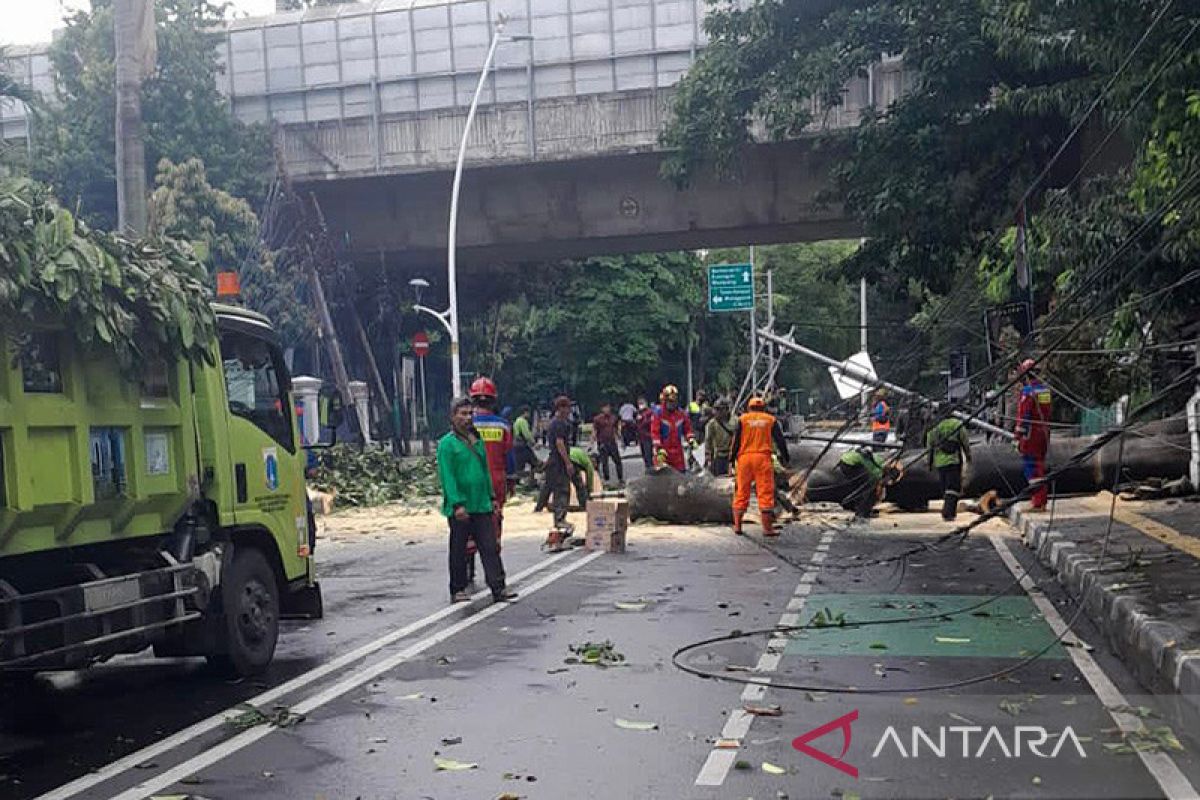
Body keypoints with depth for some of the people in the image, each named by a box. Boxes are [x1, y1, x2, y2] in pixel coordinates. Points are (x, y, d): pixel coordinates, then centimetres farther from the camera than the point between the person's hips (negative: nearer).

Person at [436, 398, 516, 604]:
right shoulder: (447, 443, -8)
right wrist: (457, 504, -20)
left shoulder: (477, 440, 13)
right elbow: (447, 477, -14)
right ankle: (458, 590, 17)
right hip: (460, 508, -5)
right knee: (458, 550, 7)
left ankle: (498, 588, 0)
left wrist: (492, 497, 15)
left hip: (482, 506, 6)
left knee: (490, 547, 0)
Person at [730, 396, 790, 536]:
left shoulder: (742, 419, 10)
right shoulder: (771, 420, 11)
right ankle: (767, 528, -5)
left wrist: (732, 458, 9)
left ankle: (737, 525, 11)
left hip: (744, 457, 1)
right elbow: (780, 440, 11)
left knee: (742, 491, 9)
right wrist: (785, 458, 19)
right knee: (766, 492, -2)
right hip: (763, 456, -1)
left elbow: (736, 440, 4)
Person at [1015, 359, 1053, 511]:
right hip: (1044, 434, 8)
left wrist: (1018, 438, -14)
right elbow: (1047, 412, 16)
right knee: (1040, 467, 17)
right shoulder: (1044, 388, 9)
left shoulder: (1027, 390, -15)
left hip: (1031, 435, -8)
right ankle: (1041, 500, 25)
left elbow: (1023, 417, -17)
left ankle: (1038, 503, -8)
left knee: (1032, 468, -5)